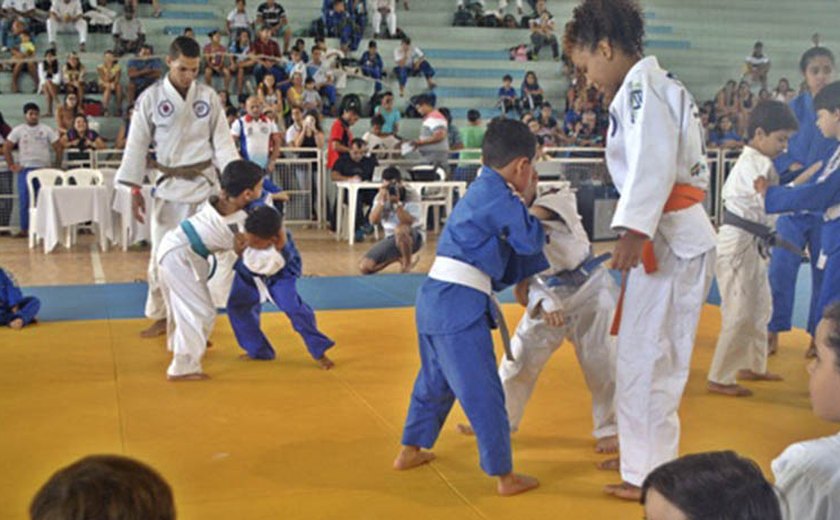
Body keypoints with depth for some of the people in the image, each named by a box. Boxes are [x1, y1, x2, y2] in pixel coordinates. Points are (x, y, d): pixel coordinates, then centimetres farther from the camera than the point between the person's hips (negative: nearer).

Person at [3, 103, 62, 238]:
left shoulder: (47, 130, 5)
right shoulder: (18, 130, 4)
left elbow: (58, 147, 7)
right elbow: (6, 148, 6)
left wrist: (57, 163, 1)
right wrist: (11, 165, 0)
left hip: (43, 169, 0)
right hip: (25, 170, 0)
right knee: (24, 200, -3)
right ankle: (24, 229, 3)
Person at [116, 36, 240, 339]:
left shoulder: (208, 97, 1)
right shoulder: (151, 98, -3)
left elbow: (222, 140, 3)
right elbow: (137, 144, -1)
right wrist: (135, 189, -3)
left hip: (205, 182, 1)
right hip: (169, 185, -1)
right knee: (163, 253, 5)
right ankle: (161, 316, 20)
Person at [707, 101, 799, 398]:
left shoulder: (756, 161, 15)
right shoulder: (754, 164, -18)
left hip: (752, 244, 11)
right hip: (739, 243, -11)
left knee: (759, 308, 21)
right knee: (741, 314, -8)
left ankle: (752, 366, 35)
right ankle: (720, 378, 0)